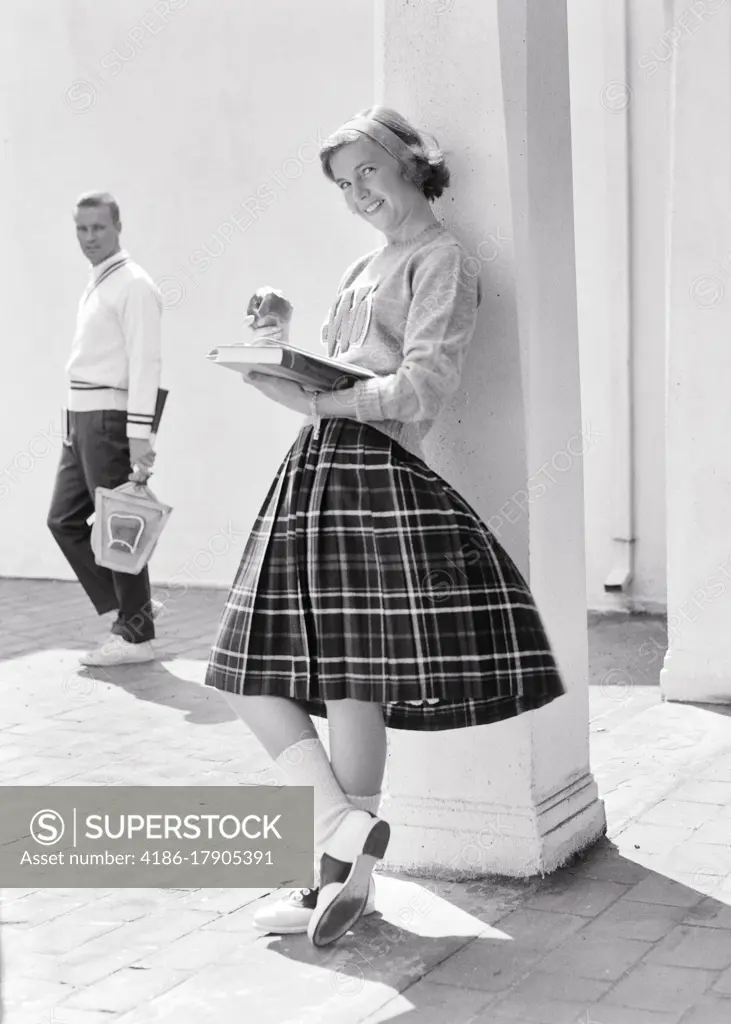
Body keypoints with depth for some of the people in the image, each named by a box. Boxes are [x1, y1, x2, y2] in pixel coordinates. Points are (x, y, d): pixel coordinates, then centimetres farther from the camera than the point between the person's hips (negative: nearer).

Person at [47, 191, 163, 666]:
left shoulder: (133, 285, -10)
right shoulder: (95, 285, 17)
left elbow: (145, 363, -17)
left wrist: (140, 435, -22)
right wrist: (75, 424, 16)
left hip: (109, 418, -9)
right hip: (81, 418, 9)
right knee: (65, 520, 12)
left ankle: (135, 635, 8)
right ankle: (132, 606, 21)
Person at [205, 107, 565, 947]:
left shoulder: (439, 260, 0)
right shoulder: (362, 269, 25)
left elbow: (424, 384, -12)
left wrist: (312, 399, -17)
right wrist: (284, 356, 8)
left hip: (377, 475, -9)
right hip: (316, 470, 9)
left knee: (351, 685, -6)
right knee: (254, 676, 2)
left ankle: (348, 875, 3)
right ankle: (344, 826, 6)